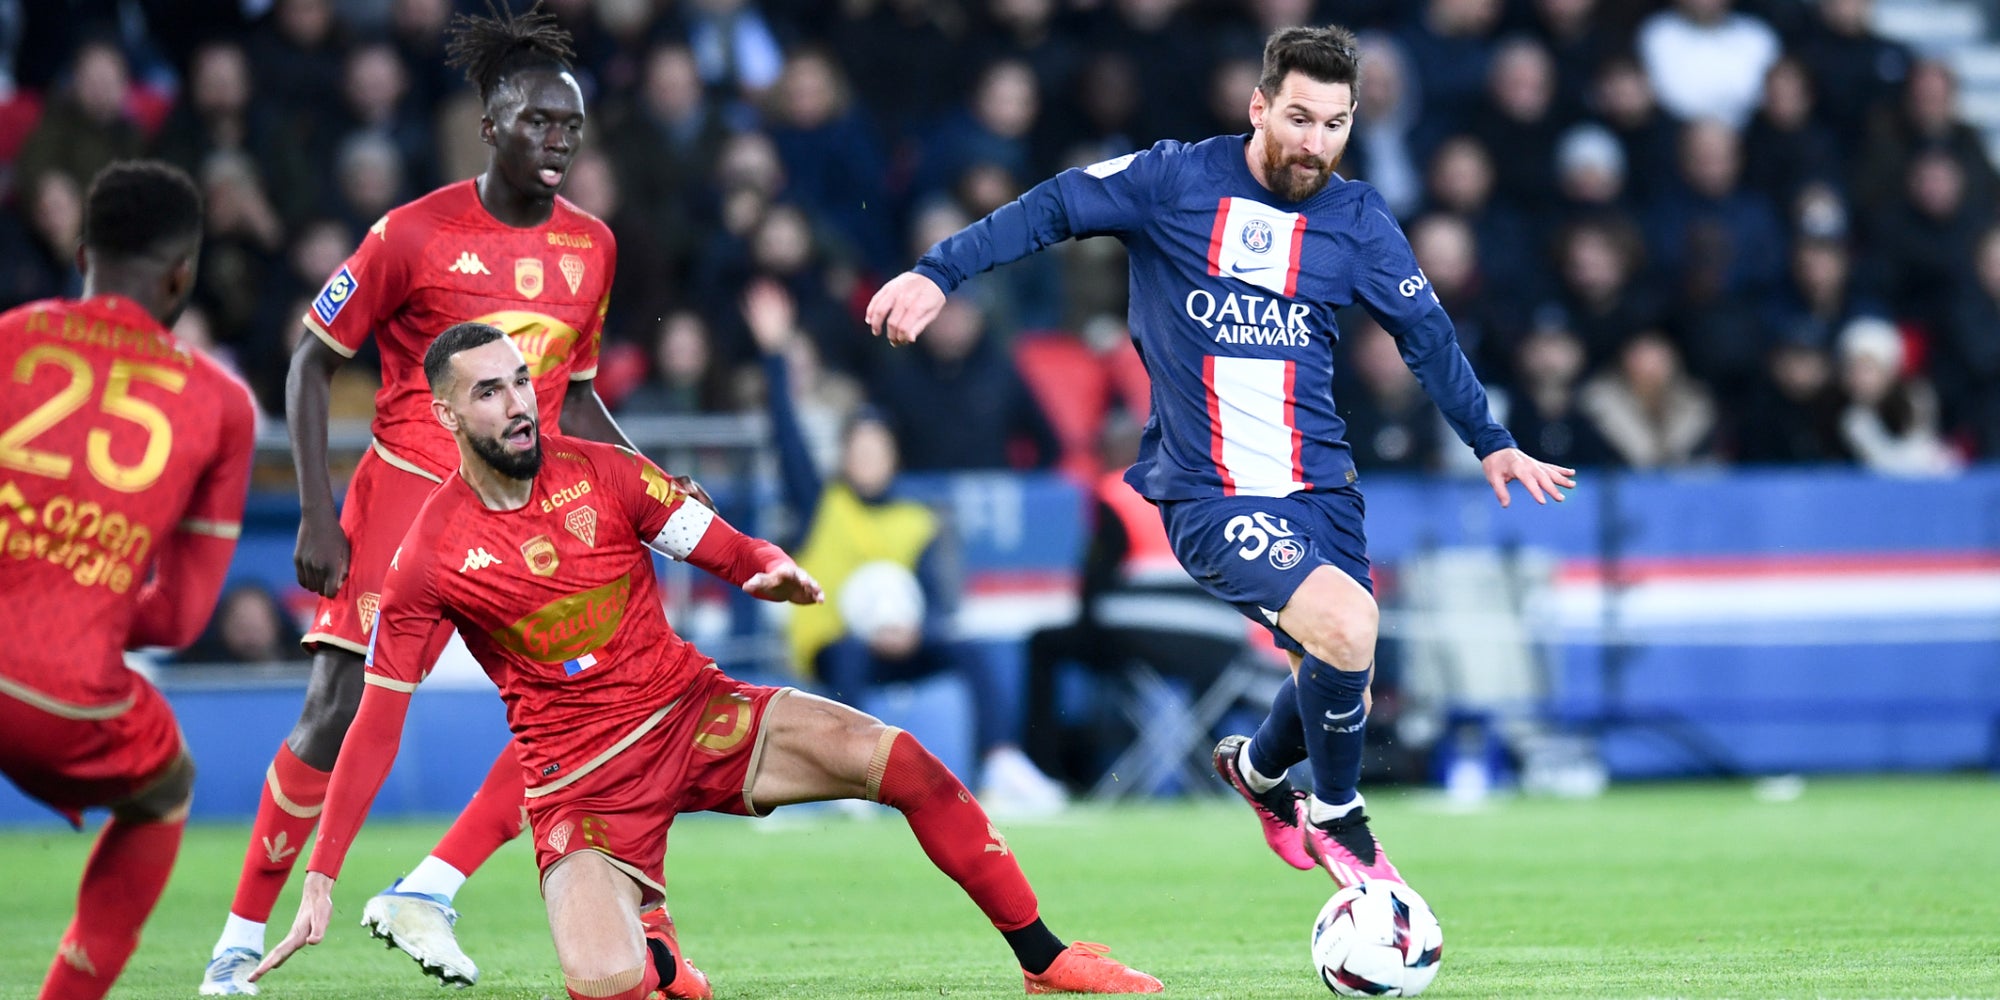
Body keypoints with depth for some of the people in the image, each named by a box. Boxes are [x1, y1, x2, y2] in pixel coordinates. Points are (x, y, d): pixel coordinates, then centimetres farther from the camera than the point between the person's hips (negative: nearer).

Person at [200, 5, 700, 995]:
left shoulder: (591, 247, 6)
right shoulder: (415, 234, -9)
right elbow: (311, 363, -3)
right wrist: (317, 514, -11)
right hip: (403, 493, -5)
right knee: (337, 716, -10)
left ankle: (426, 895, -2)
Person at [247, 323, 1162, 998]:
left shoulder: (599, 473, -1)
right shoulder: (431, 557, -7)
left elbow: (726, 551, 3)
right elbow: (378, 720, -4)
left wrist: (772, 569, -24)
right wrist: (323, 875, -7)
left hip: (693, 710, 3)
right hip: (579, 774, -2)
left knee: (901, 762, -19)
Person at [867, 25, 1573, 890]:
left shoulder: (1356, 219, 6)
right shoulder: (1175, 182, -5)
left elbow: (1425, 332, 16)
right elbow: (1052, 210, -3)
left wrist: (1491, 443, 15)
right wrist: (938, 273, -14)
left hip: (1320, 486, 5)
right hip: (1208, 495, -5)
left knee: (1339, 692, 3)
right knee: (1345, 622, -26)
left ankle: (1260, 769, 41)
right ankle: (1336, 821, -1)